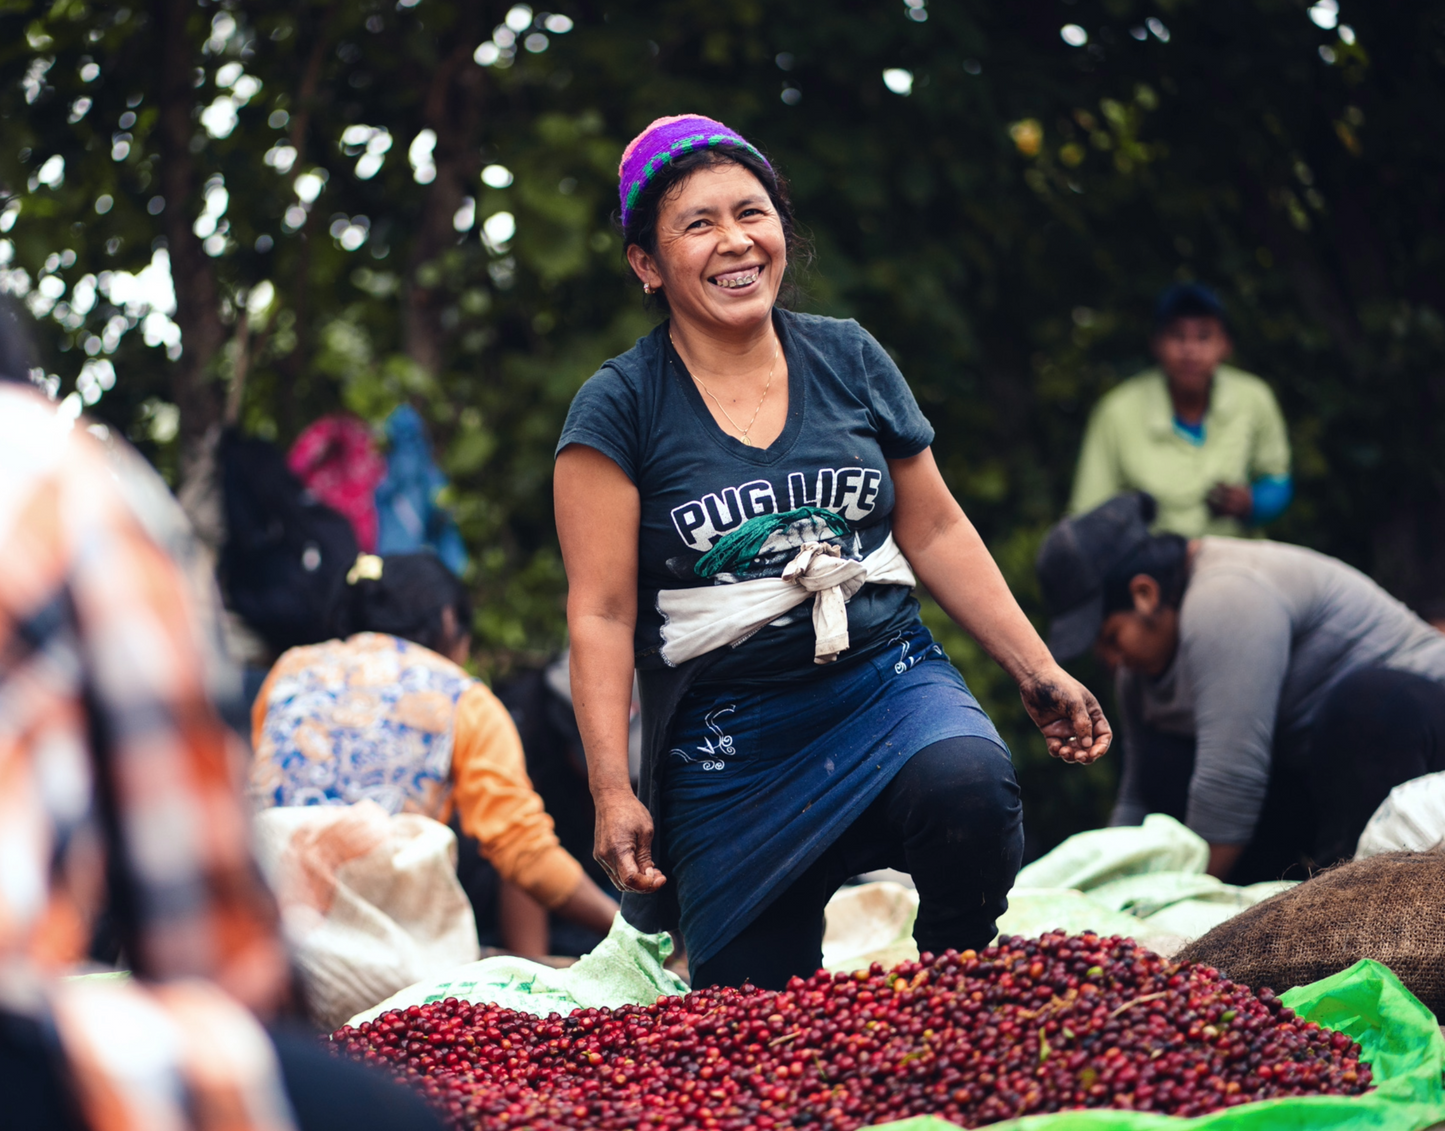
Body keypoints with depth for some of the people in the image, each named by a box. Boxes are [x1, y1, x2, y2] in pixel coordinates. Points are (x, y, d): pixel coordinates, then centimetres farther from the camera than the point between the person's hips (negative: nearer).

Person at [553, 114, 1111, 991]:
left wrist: (1040, 672, 11)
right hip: (730, 739, -2)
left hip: (892, 686, 2)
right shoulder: (620, 409, -4)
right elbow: (601, 615, -6)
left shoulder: (850, 360, 6)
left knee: (968, 786, -32)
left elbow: (936, 532, 13)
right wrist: (612, 793, -12)